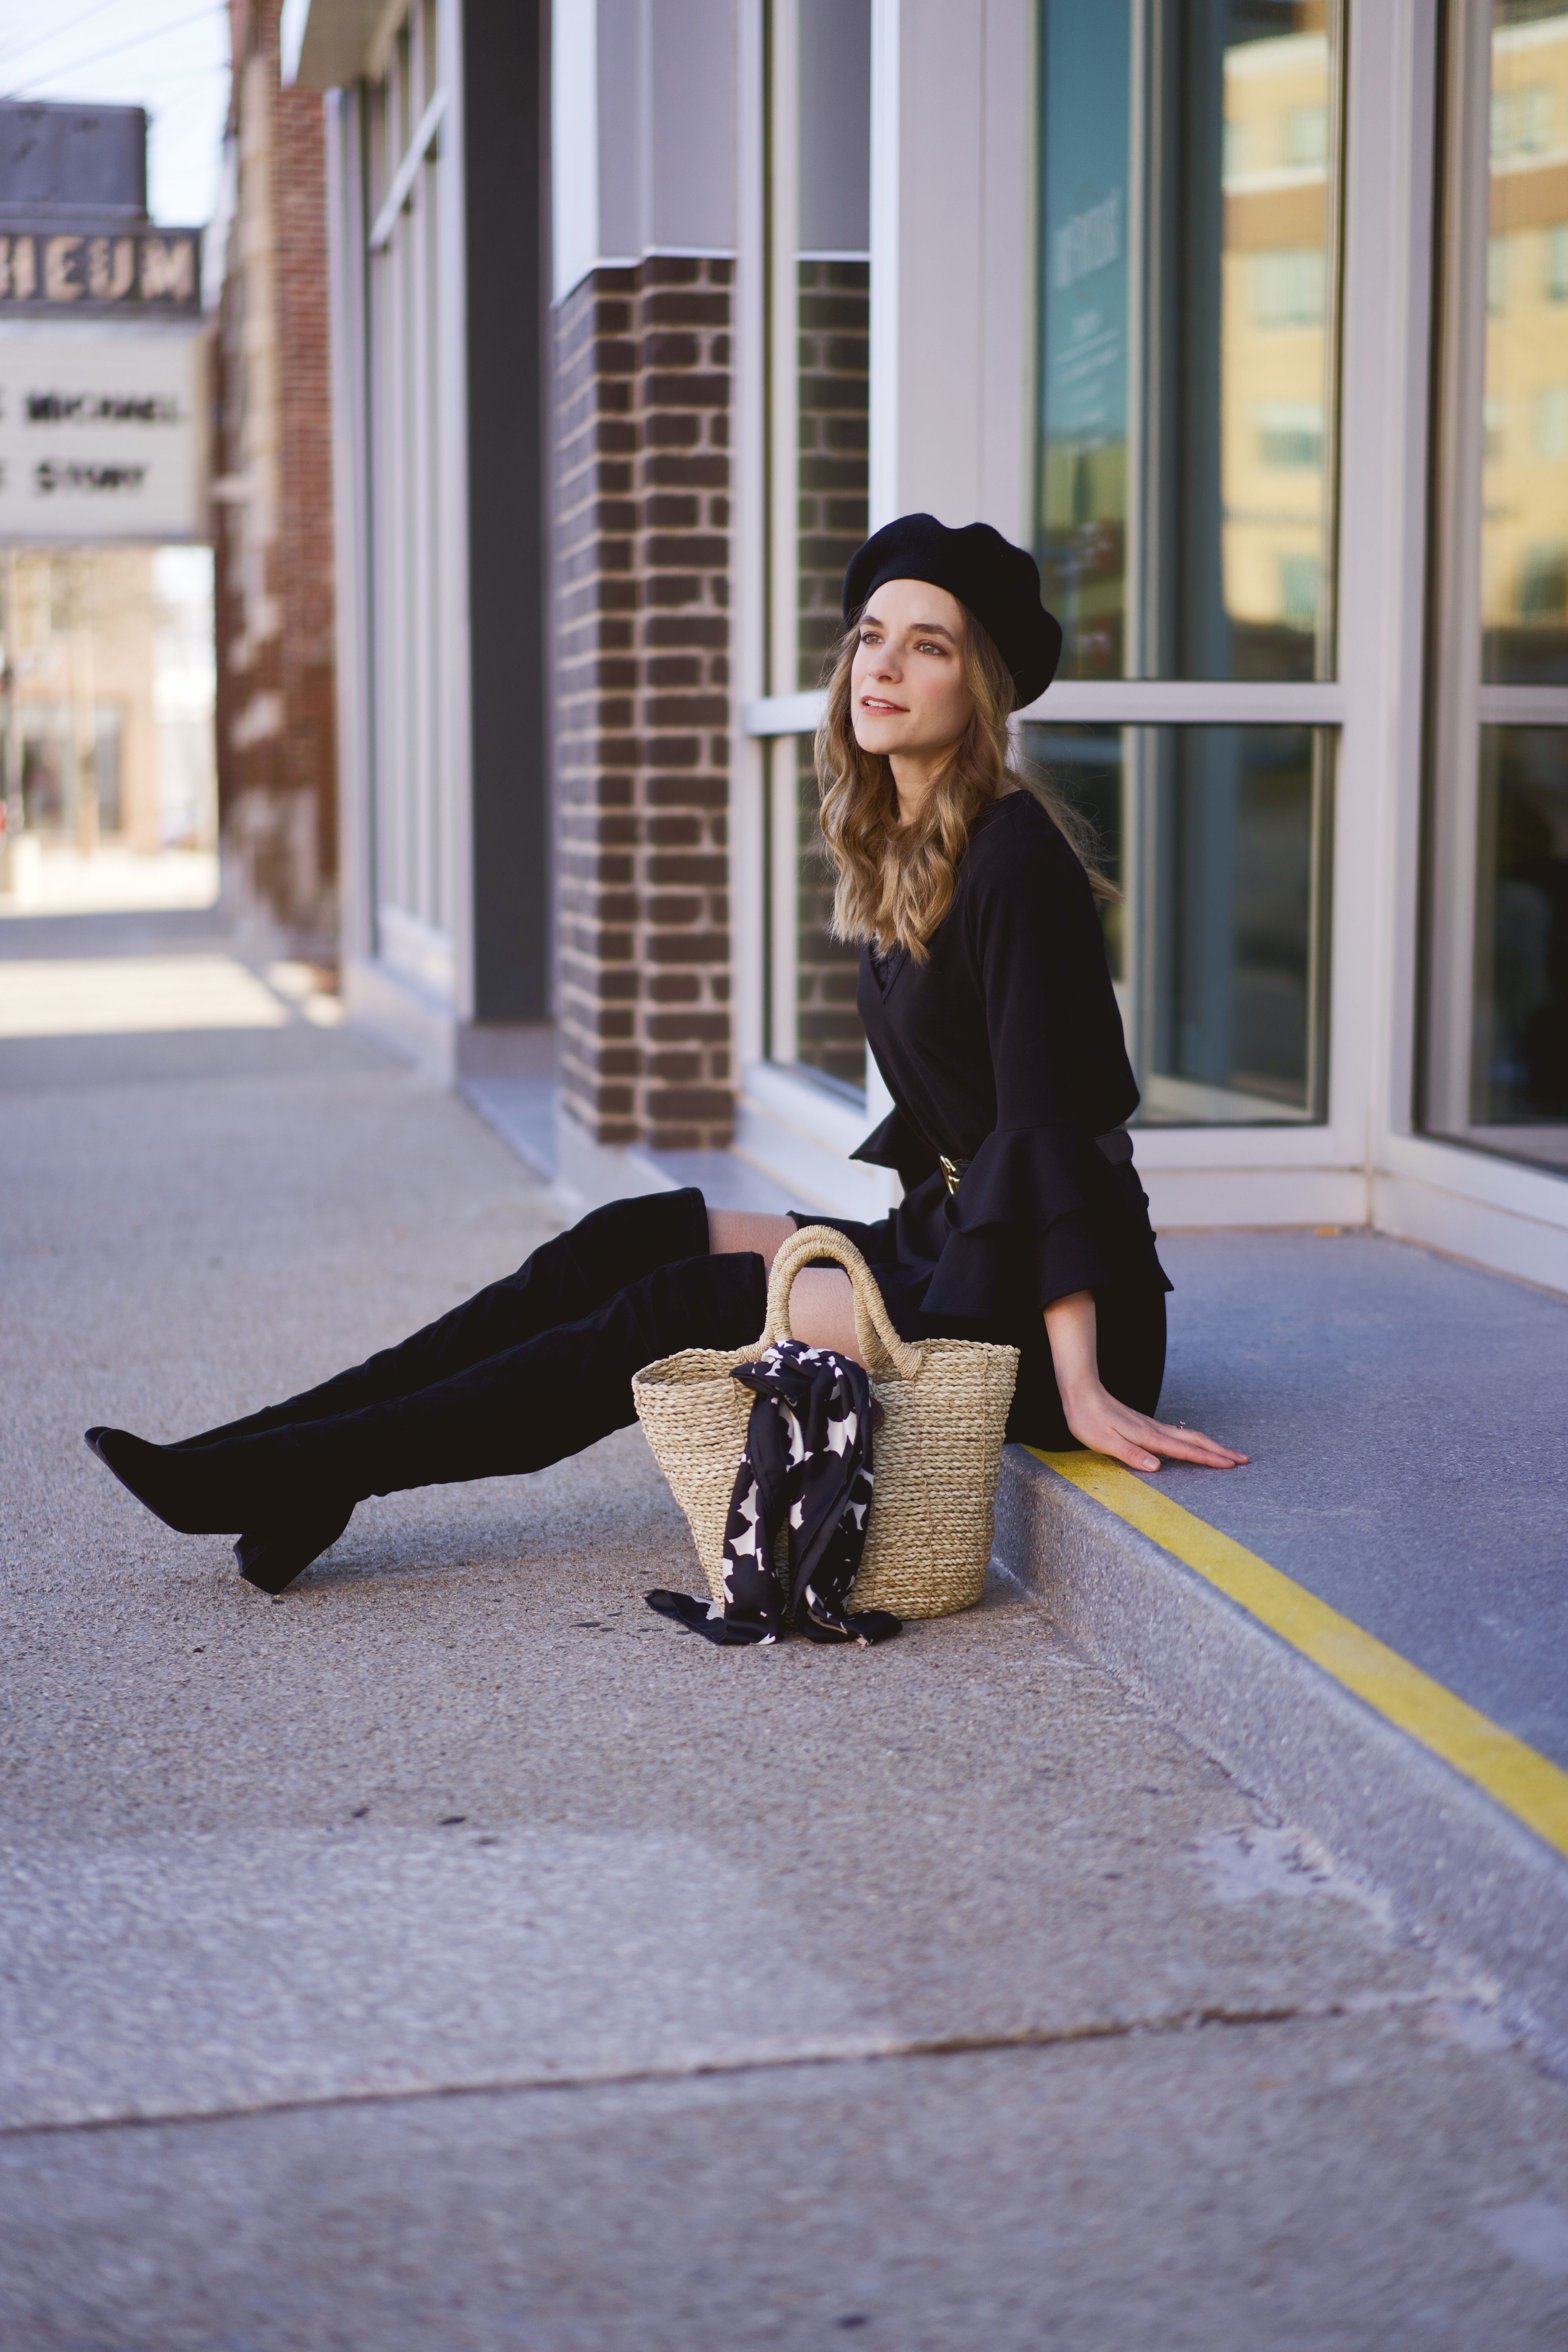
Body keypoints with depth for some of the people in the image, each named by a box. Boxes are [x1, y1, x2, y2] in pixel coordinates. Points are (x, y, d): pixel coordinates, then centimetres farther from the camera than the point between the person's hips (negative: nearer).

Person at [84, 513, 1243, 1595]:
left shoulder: (1013, 859, -17)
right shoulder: (902, 853, 11)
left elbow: (1043, 1116, -23)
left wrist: (1082, 1388, -26)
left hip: (1042, 1303, -8)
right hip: (947, 1247, 8)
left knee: (690, 1308, -17)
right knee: (632, 1240, -3)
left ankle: (307, 1474, -13)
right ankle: (274, 1469, -5)